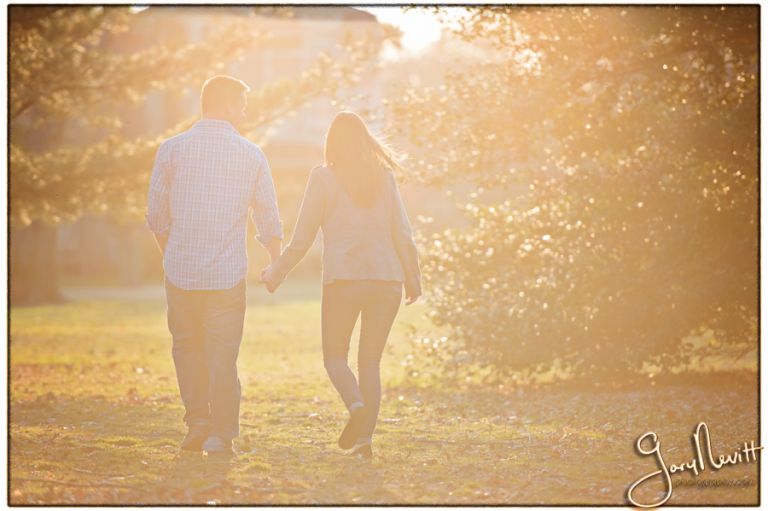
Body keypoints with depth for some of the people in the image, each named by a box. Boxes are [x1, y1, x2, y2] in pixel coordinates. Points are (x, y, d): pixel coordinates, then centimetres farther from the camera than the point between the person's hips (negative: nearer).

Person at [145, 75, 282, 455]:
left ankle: (197, 421, 10)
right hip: (227, 274, -1)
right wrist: (277, 265, 23)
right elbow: (269, 221, 7)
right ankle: (221, 435, 4)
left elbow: (156, 216, 5)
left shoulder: (172, 149, 1)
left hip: (180, 270, 1)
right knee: (223, 354, 6)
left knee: (187, 345, 17)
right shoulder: (251, 155, 2)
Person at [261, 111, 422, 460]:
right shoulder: (384, 177, 10)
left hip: (343, 278, -3)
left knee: (335, 356, 10)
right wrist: (413, 279, 20)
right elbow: (402, 234, 8)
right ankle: (365, 437, -1)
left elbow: (302, 238, 2)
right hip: (386, 277, 3)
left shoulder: (323, 178, 1)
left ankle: (357, 406, -18)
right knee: (370, 361, 11)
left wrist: (276, 273, 15)